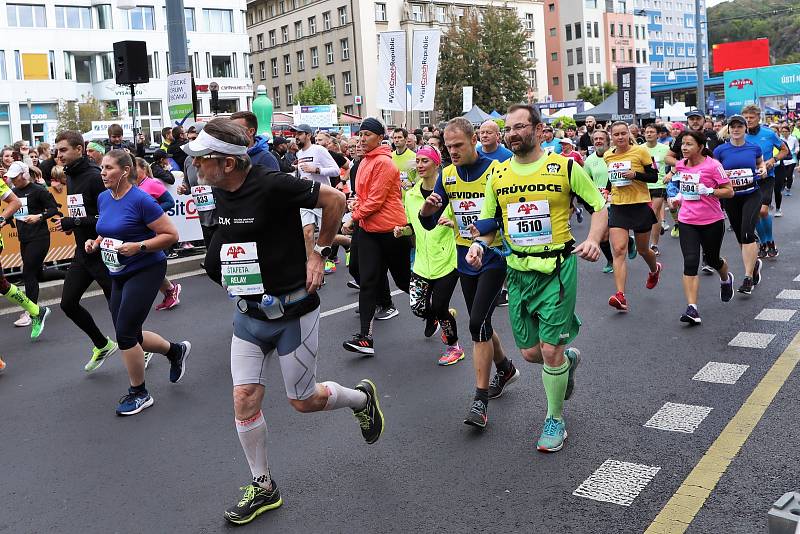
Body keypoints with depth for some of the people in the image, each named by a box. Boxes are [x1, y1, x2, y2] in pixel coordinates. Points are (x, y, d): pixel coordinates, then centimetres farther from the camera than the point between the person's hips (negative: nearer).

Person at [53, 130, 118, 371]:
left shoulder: (95, 177, -17)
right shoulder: (71, 178, 10)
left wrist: (74, 223, -22)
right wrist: (71, 224, 4)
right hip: (83, 253, 9)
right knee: (68, 303, 10)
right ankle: (103, 345, 27)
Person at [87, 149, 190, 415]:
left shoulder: (141, 200, -17)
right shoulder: (103, 198, 5)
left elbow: (171, 234, -16)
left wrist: (139, 246, -26)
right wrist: (96, 242, 1)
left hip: (145, 271, -8)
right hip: (118, 274, 8)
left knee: (125, 332, -7)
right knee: (130, 335, 11)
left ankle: (139, 393, 12)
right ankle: (176, 350, 37)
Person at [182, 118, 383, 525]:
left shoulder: (272, 186, -22)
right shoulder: (220, 193, 1)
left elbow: (335, 200, -15)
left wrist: (319, 254, -10)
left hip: (292, 313, -6)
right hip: (249, 313, 6)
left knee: (303, 401, 6)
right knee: (245, 398, 2)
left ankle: (361, 397, 38)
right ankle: (263, 487, 21)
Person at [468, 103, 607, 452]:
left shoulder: (565, 167, -4)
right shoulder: (497, 175, 7)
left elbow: (598, 206, 2)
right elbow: (489, 224, 14)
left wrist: (593, 240, -17)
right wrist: (480, 245, -8)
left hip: (557, 268, -4)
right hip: (518, 271, 4)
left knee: (550, 350, -5)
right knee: (530, 352, 8)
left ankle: (555, 420, 17)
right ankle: (568, 358, 44)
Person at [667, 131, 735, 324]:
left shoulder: (713, 165, -12)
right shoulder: (680, 165, 3)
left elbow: (729, 191, -10)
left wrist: (709, 191, -24)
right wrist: (677, 196, 6)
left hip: (712, 221, -3)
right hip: (687, 221, 3)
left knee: (712, 260, 15)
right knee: (690, 263, -11)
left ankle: (726, 279, 53)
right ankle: (692, 309, -15)